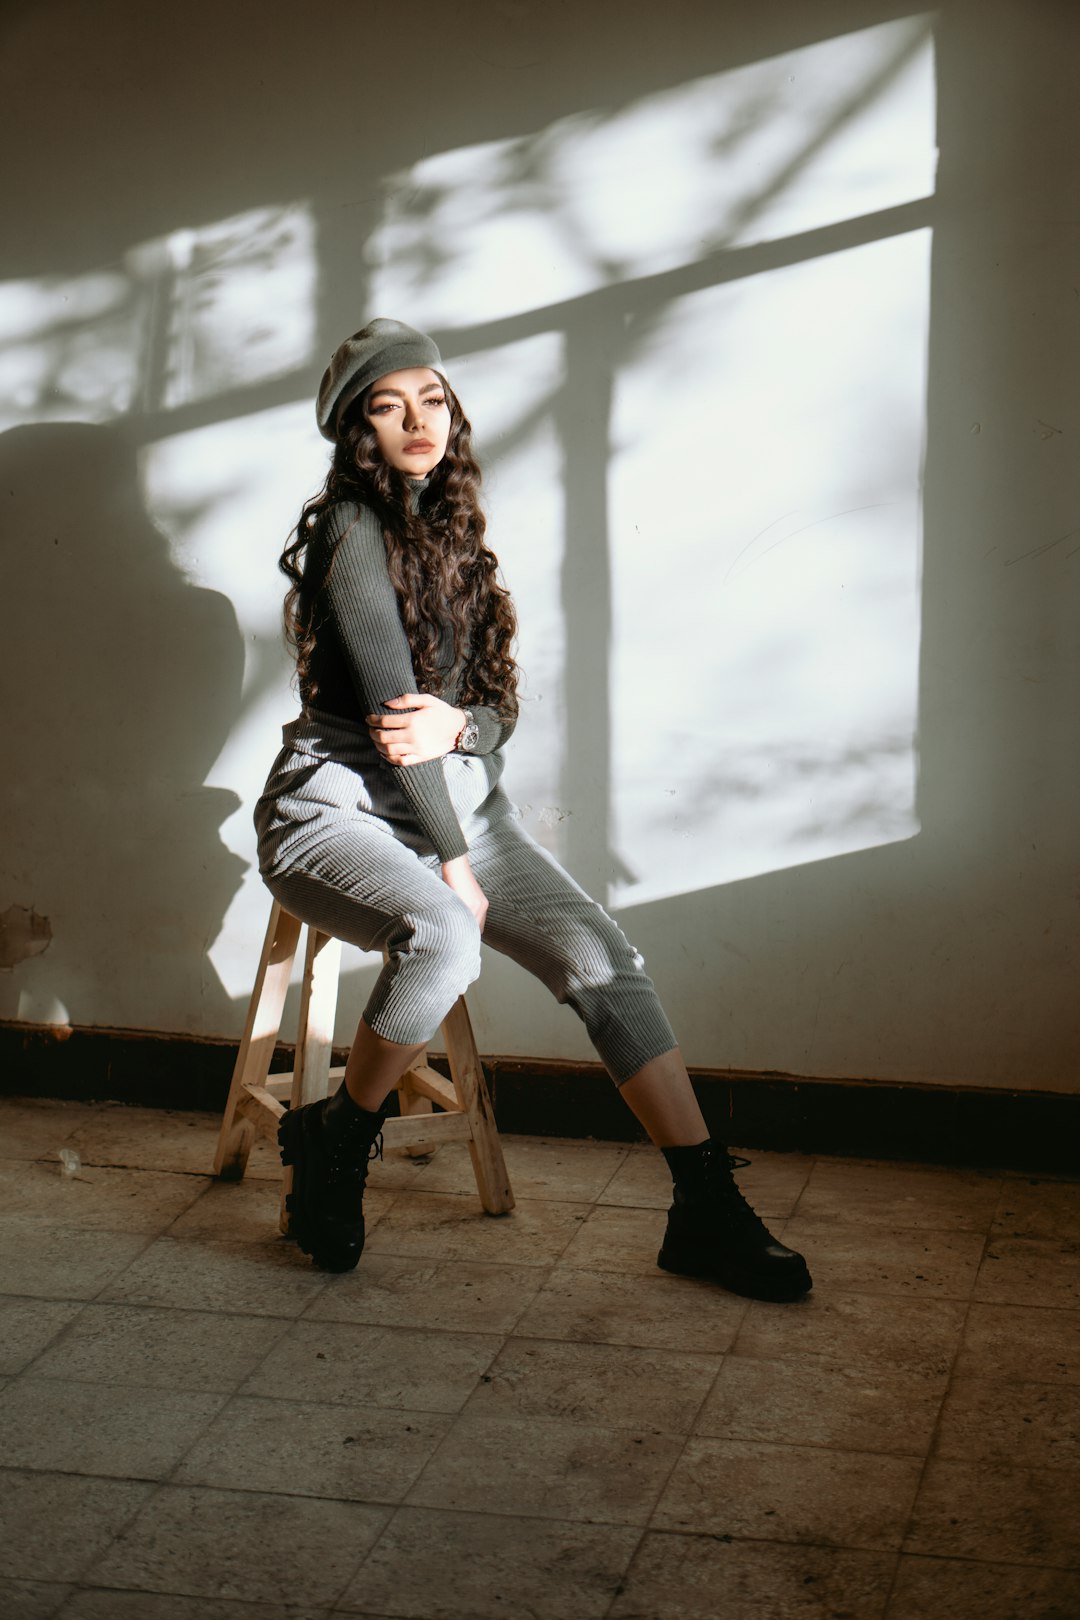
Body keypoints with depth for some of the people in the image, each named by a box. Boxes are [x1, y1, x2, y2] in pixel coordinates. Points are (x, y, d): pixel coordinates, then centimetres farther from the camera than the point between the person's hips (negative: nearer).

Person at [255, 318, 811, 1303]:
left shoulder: (453, 531, 15)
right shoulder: (351, 528, -8)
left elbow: (501, 705, 13)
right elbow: (389, 698, -15)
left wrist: (457, 725, -13)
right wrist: (455, 862, -15)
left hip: (461, 801, 7)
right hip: (339, 806, -7)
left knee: (600, 952, -15)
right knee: (442, 935, -37)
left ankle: (707, 1211, -14)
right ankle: (332, 1148, -12)